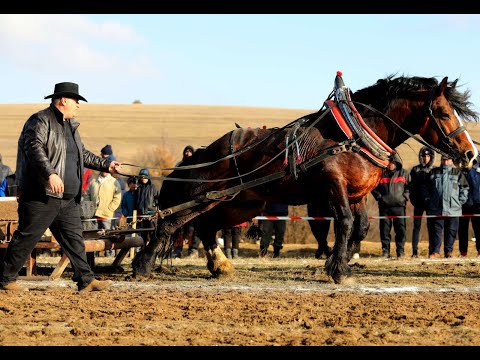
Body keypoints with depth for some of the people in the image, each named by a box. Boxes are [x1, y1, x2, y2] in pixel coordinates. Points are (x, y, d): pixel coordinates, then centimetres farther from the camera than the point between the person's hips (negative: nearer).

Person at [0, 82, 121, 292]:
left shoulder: (70, 125, 20)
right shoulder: (41, 121, -9)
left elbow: (83, 154, 31)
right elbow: (34, 149, -24)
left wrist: (106, 165, 24)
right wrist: (50, 174, -35)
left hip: (68, 198, 9)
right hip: (41, 196, -9)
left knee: (74, 238, 7)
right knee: (27, 237, -4)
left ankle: (86, 280, 9)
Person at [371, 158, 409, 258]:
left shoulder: (403, 173, 8)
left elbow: (409, 186, 11)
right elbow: (374, 187, 11)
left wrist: (404, 197, -2)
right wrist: (379, 197, -1)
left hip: (399, 205, 0)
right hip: (384, 205, 0)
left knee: (401, 229, -3)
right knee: (384, 229, 1)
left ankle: (400, 250, 4)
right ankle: (385, 251, 8)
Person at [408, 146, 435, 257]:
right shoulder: (415, 170, 7)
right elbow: (410, 186, 6)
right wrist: (413, 199, -5)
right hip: (418, 202, 0)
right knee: (417, 226, 0)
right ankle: (414, 251, 1)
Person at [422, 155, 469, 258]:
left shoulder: (458, 173, 8)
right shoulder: (433, 173, 11)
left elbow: (464, 189, 9)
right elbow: (425, 188, 16)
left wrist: (460, 202, 2)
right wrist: (428, 200, 5)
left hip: (453, 209, 0)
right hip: (436, 209, 0)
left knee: (451, 231, 3)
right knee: (436, 230, -1)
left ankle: (449, 251, 11)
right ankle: (435, 251, 3)